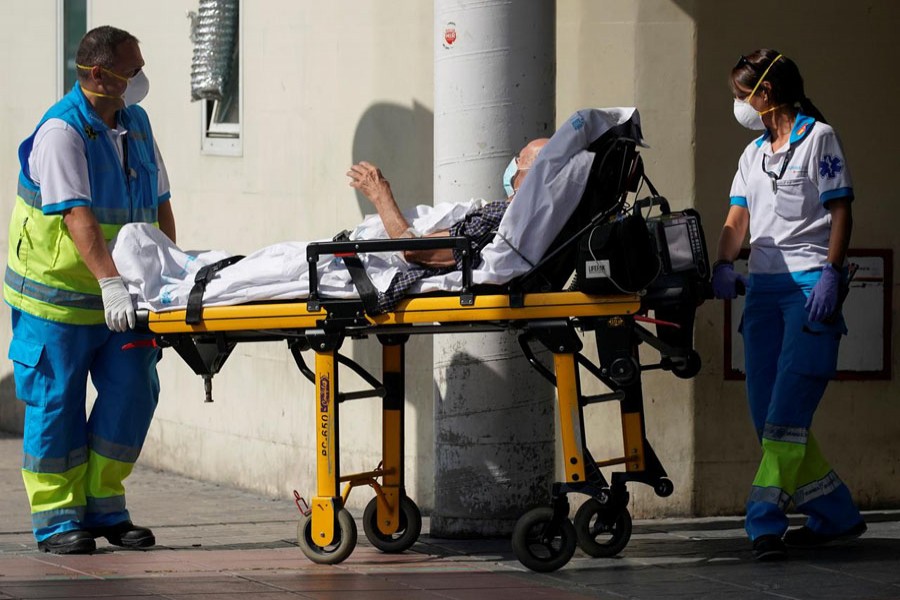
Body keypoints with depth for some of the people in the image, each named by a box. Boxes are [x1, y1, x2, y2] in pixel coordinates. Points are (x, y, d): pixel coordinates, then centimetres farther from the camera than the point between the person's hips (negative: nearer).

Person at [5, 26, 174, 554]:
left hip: (120, 296, 7)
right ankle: (57, 518, 7)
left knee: (133, 392, 0)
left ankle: (104, 507, 12)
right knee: (58, 401, -2)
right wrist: (110, 283, -37)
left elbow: (160, 204, 13)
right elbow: (77, 216, -27)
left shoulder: (136, 124, 8)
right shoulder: (61, 131, -16)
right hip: (57, 295, -7)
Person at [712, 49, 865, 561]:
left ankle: (765, 523, -17)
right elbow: (737, 217, 13)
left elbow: (841, 212, -5)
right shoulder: (753, 154, 21)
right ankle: (836, 515, 14)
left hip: (810, 287, -8)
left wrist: (831, 275, -16)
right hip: (764, 288, 8)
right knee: (767, 412, 5)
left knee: (787, 411, -14)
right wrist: (724, 265, -6)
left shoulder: (818, 138, 0)